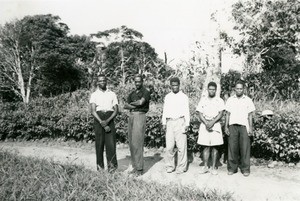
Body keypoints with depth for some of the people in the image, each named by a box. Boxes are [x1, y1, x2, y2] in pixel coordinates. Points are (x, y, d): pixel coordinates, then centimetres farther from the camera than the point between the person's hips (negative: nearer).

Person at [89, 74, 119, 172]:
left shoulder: (112, 94, 11)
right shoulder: (94, 95, 8)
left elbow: (116, 110, 4)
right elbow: (93, 111, -2)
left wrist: (107, 121, -11)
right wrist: (102, 122, -15)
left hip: (110, 119, 1)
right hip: (98, 120, 0)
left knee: (111, 142, -7)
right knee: (99, 143, 0)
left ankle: (112, 165, -5)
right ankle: (100, 166, 8)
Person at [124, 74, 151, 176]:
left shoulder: (146, 92, -1)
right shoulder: (132, 94, 18)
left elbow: (141, 102, -19)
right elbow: (125, 106, 8)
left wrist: (131, 103, 0)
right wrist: (135, 106, -10)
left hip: (140, 116, -7)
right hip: (131, 116, 7)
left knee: (137, 143, -10)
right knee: (131, 143, 6)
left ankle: (139, 168, -3)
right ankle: (135, 166, 14)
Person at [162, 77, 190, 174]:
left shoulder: (184, 97, 6)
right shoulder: (167, 97, 14)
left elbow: (186, 111, 4)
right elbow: (164, 110, 15)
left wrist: (187, 124, -4)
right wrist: (164, 123, 7)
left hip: (180, 121, -2)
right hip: (170, 122, 3)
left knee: (181, 146, -4)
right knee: (169, 146, 1)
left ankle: (181, 167, 4)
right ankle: (170, 166, 12)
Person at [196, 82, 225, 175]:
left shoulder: (219, 100, 6)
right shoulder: (202, 100, 9)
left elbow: (221, 114, -2)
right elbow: (200, 114, 3)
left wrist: (212, 122, -15)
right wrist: (206, 123, -12)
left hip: (215, 125, -1)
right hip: (204, 125, 1)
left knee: (214, 147, 2)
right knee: (206, 146, 4)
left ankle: (213, 167, 10)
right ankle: (205, 167, 11)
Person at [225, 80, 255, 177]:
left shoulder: (248, 100, 6)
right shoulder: (230, 100, 9)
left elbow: (250, 115, 7)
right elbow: (228, 114, 10)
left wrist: (250, 128, 0)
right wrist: (226, 126, 5)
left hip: (244, 126, -1)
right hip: (232, 126, 1)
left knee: (244, 148, -2)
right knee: (232, 148, 1)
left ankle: (245, 169, 8)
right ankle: (232, 168, 10)